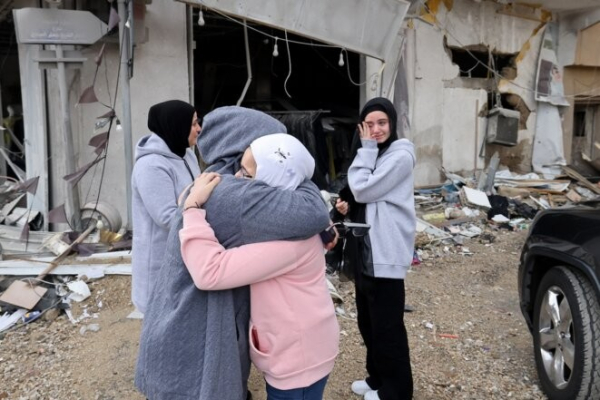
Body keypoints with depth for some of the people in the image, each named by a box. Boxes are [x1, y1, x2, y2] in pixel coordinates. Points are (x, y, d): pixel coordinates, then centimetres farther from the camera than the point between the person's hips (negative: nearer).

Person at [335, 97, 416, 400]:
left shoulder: (400, 156, -13)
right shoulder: (372, 154, 15)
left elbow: (364, 190, -20)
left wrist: (366, 149, -13)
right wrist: (347, 206, 1)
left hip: (385, 253, -9)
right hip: (365, 249, 9)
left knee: (387, 325, 2)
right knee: (368, 321, 18)